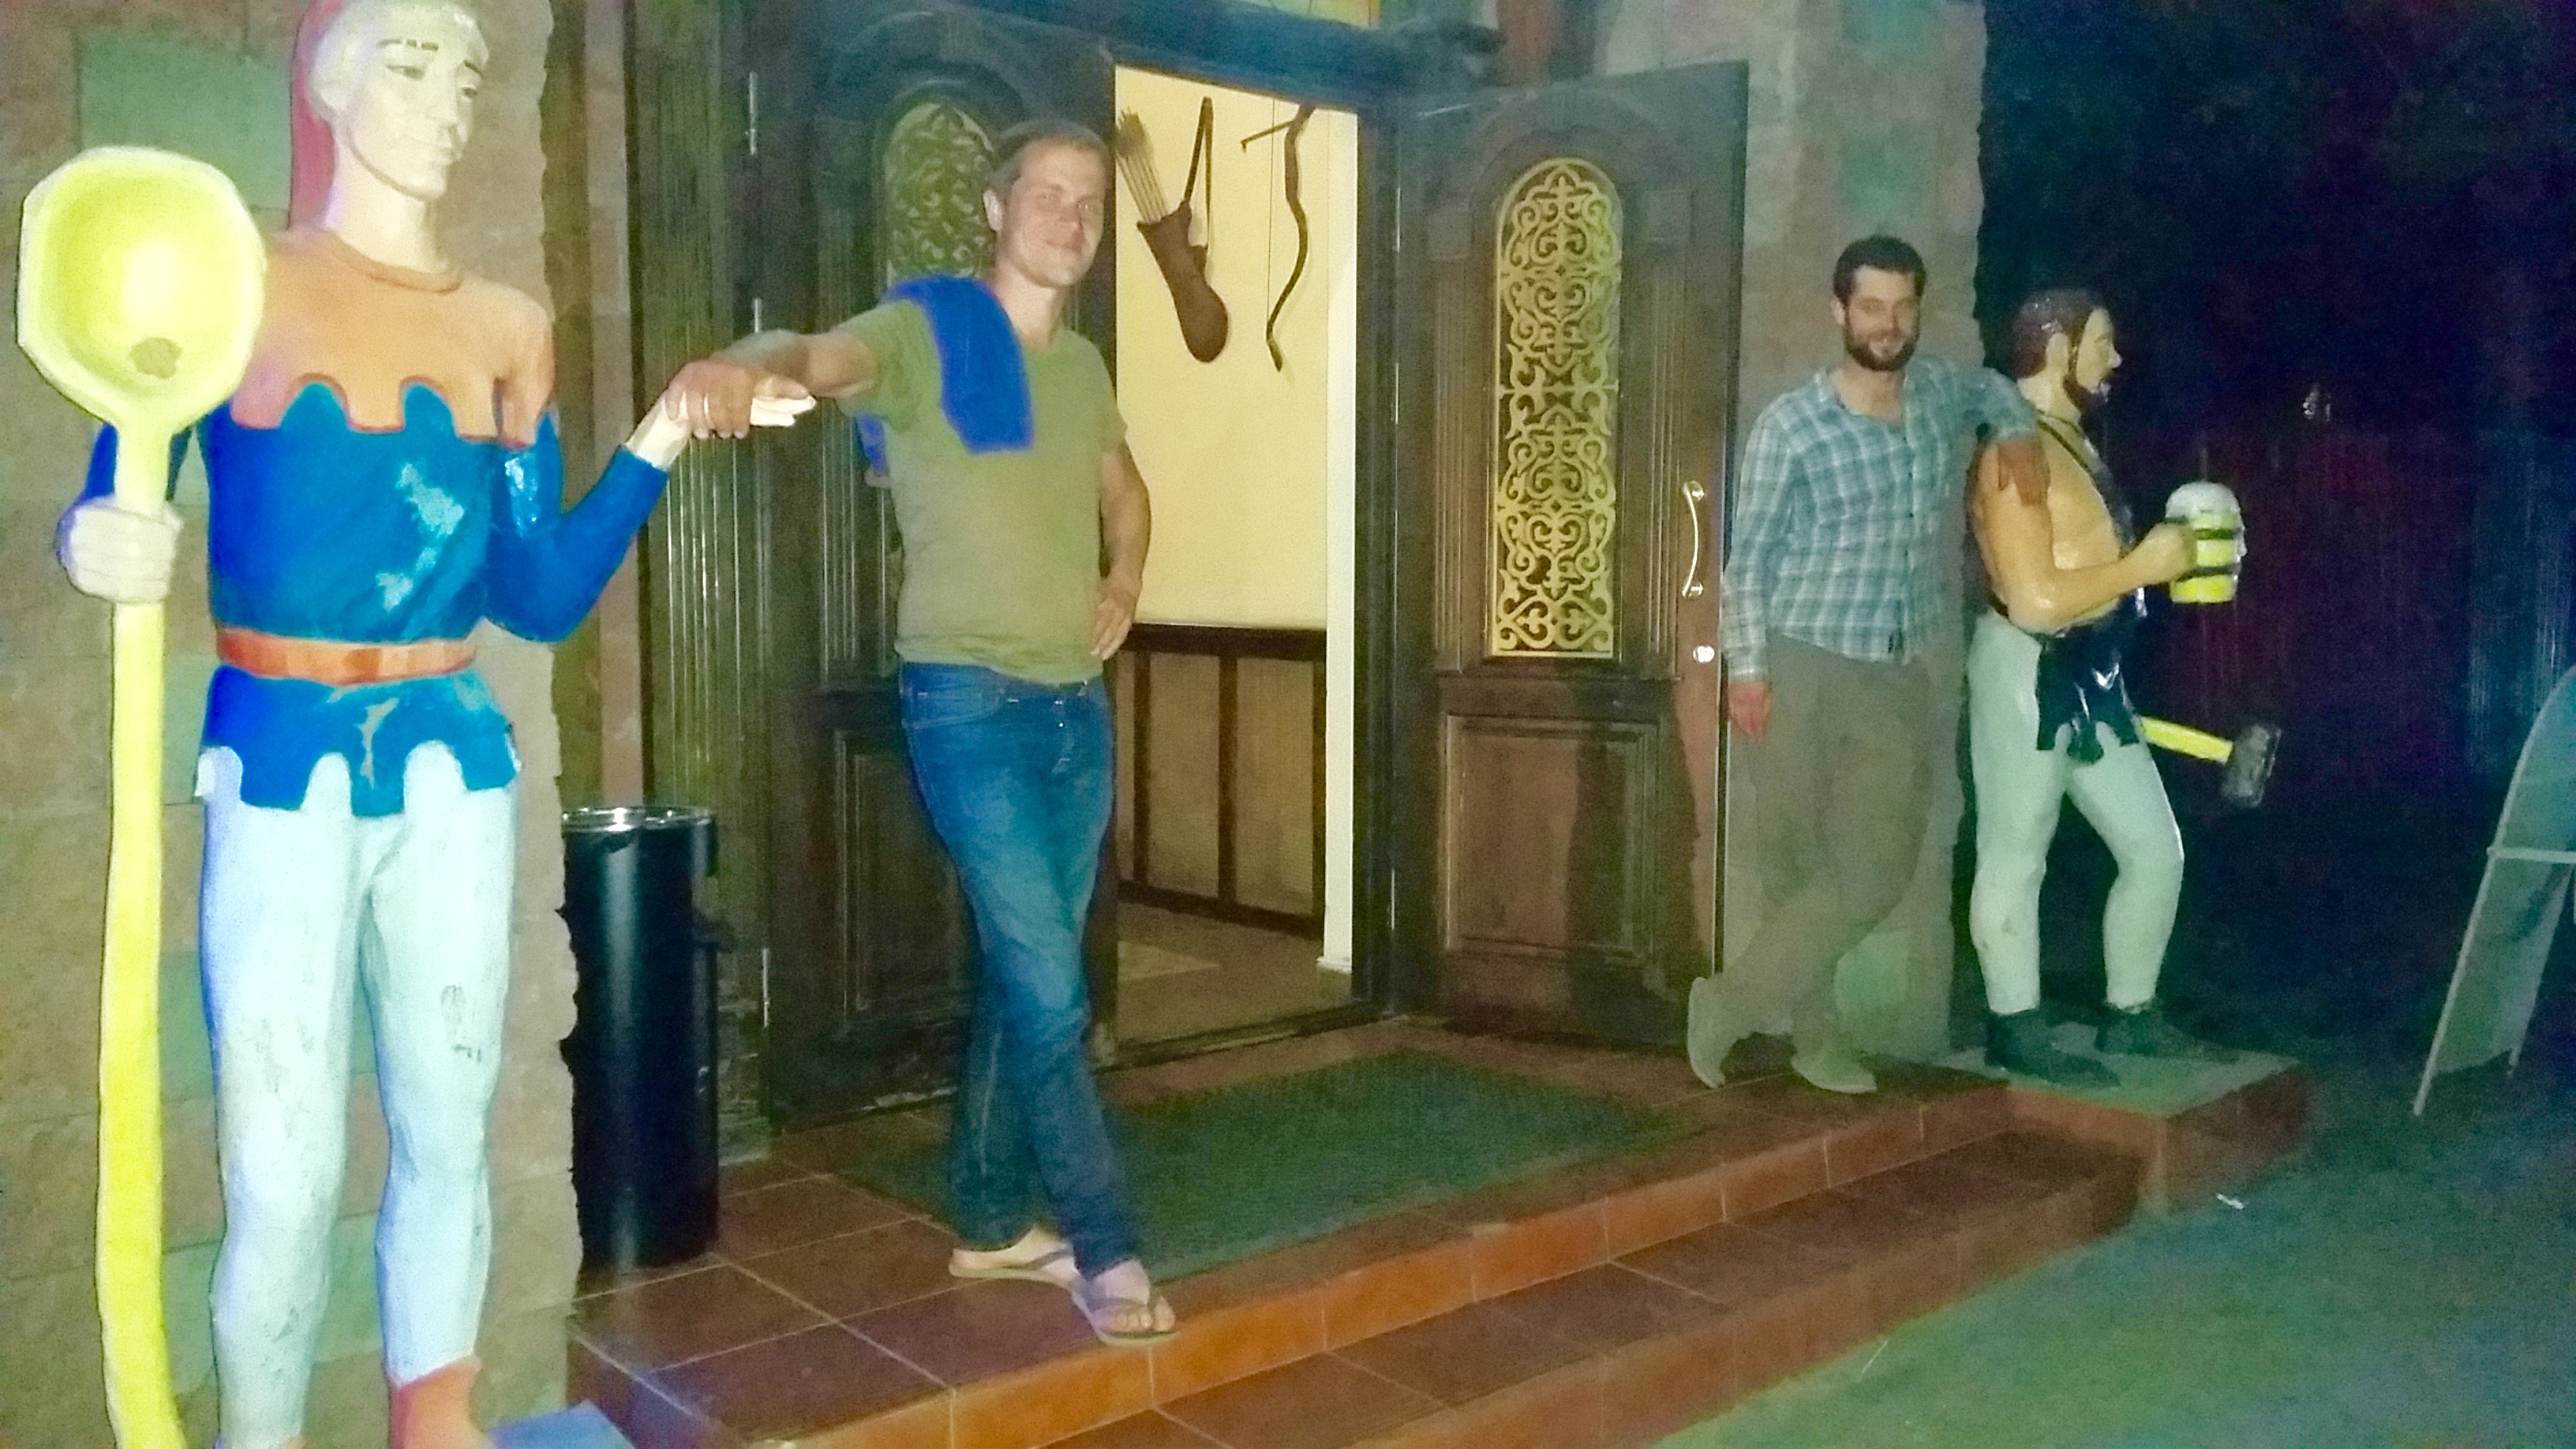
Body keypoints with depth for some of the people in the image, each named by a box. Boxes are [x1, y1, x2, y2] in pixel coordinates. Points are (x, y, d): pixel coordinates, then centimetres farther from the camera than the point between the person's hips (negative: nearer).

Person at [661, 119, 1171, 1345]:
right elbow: (821, 358, -29)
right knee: (1051, 990, -7)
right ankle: (1105, 1247, 7)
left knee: (1022, 977, 13)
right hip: (970, 703, -7)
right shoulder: (923, 330, -7)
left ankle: (991, 1223, 26)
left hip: (1080, 706, 7)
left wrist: (1126, 579, 12)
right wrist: (744, 366, -53)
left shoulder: (1084, 368, 14)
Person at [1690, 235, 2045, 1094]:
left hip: (1899, 678, 5)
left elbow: (1994, 385, 32)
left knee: (1877, 871, -1)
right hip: (1803, 666, -4)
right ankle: (1813, 1030, 17)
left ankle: (1732, 1004, 10)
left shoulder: (1945, 393, 7)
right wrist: (1747, 666, -11)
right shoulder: (1791, 425, -7)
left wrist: (2017, 431, 11)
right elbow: (1750, 556, -5)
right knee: (1798, 862, 1)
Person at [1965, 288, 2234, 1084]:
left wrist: (2163, 557, 8)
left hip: (2090, 674, 10)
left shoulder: (2070, 439, 14)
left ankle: (2131, 1015, 27)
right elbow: (2033, 601, -24)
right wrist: (2144, 565, -16)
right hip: (2029, 671, -10)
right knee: (2017, 854, 3)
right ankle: (2016, 1029, 14)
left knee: (2156, 847, 13)